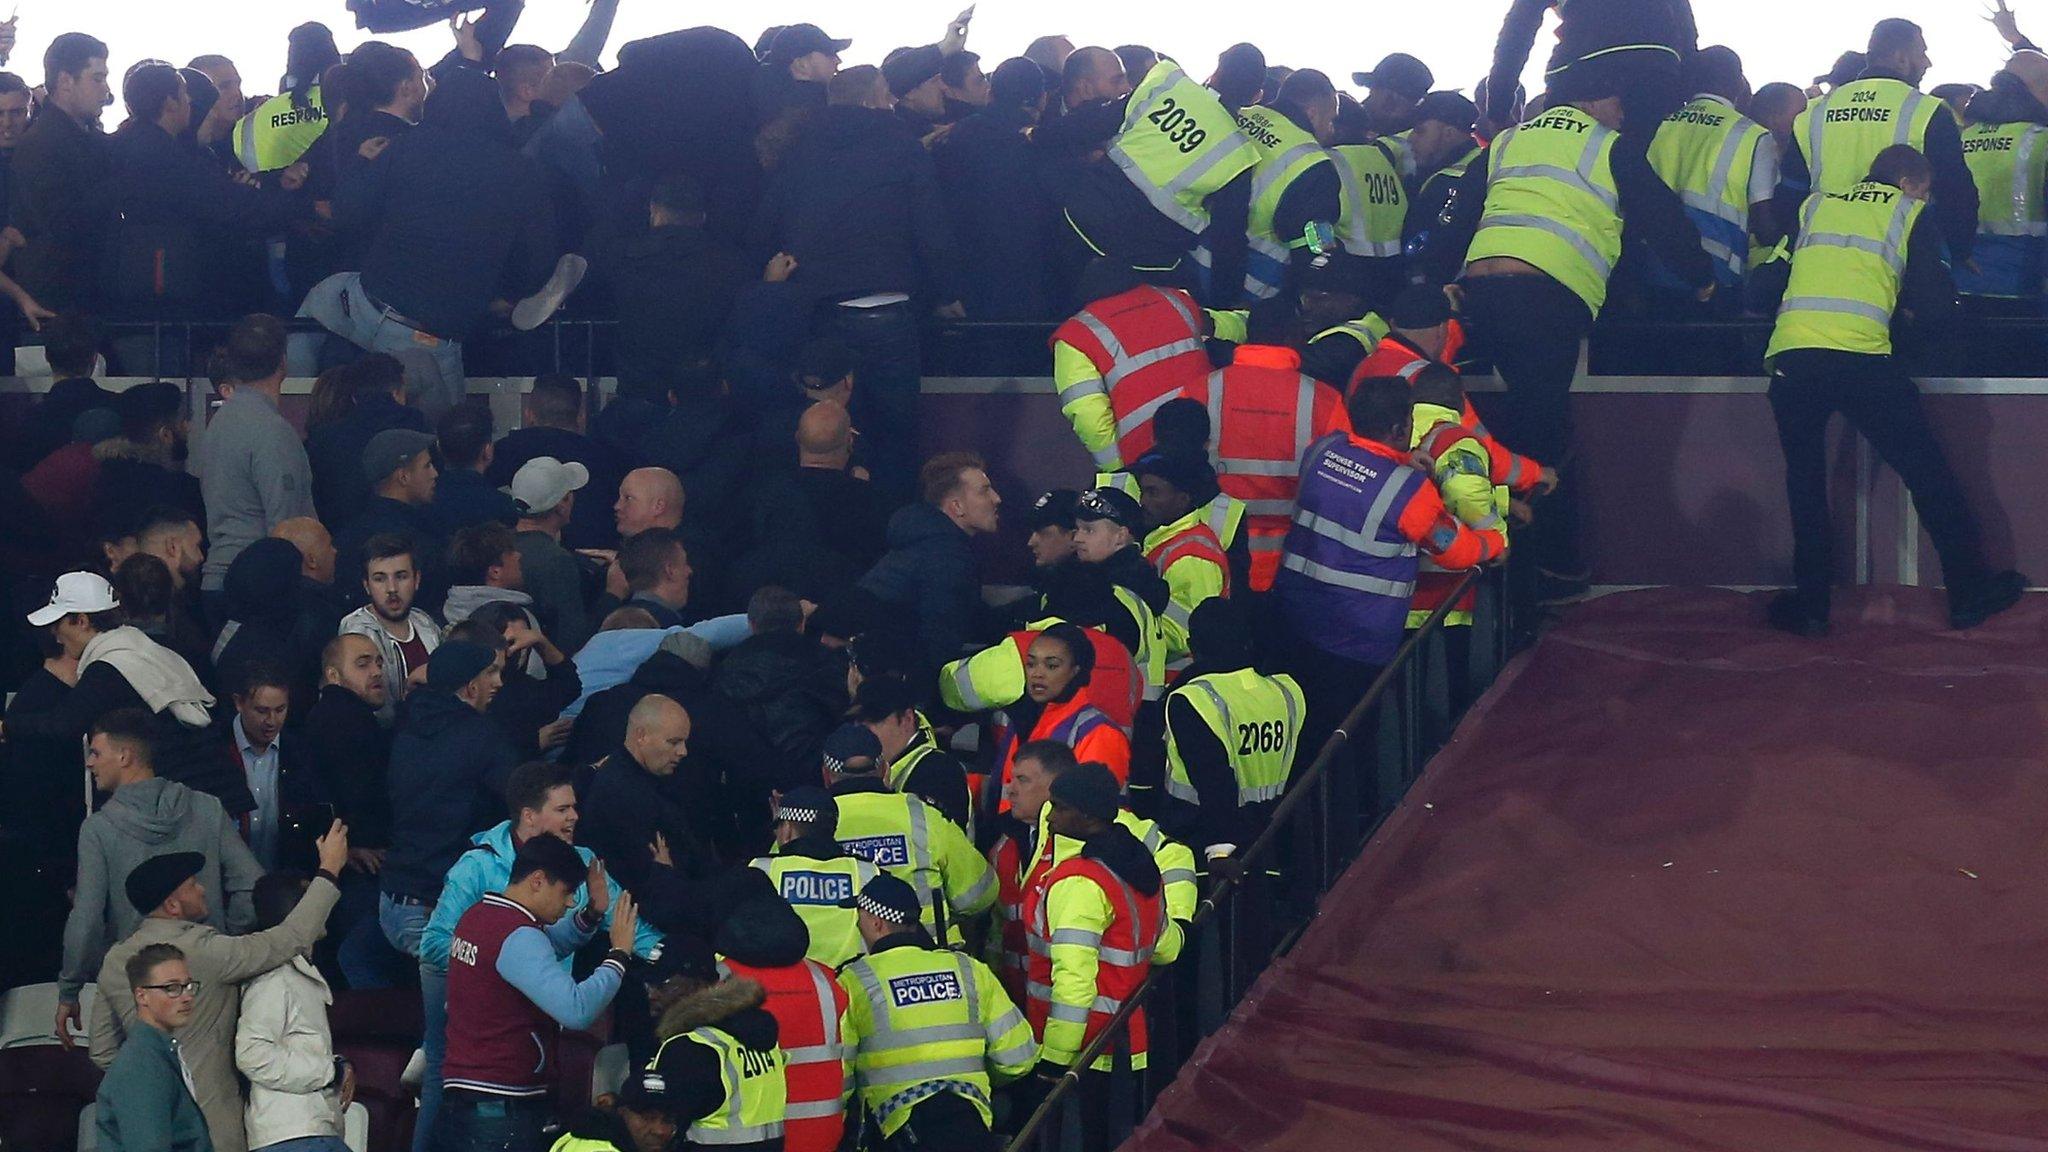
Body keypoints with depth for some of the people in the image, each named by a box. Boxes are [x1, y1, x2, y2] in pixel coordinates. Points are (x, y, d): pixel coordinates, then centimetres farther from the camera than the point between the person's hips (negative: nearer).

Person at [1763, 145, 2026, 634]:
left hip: (1791, 355, 3)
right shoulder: (1910, 215, 14)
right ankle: (1970, 590, 16)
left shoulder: (1815, 207, 23)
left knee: (1805, 479, 17)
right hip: (1862, 357, -3)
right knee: (1926, 470, 10)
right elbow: (1935, 307, 9)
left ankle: (1812, 603, 16)